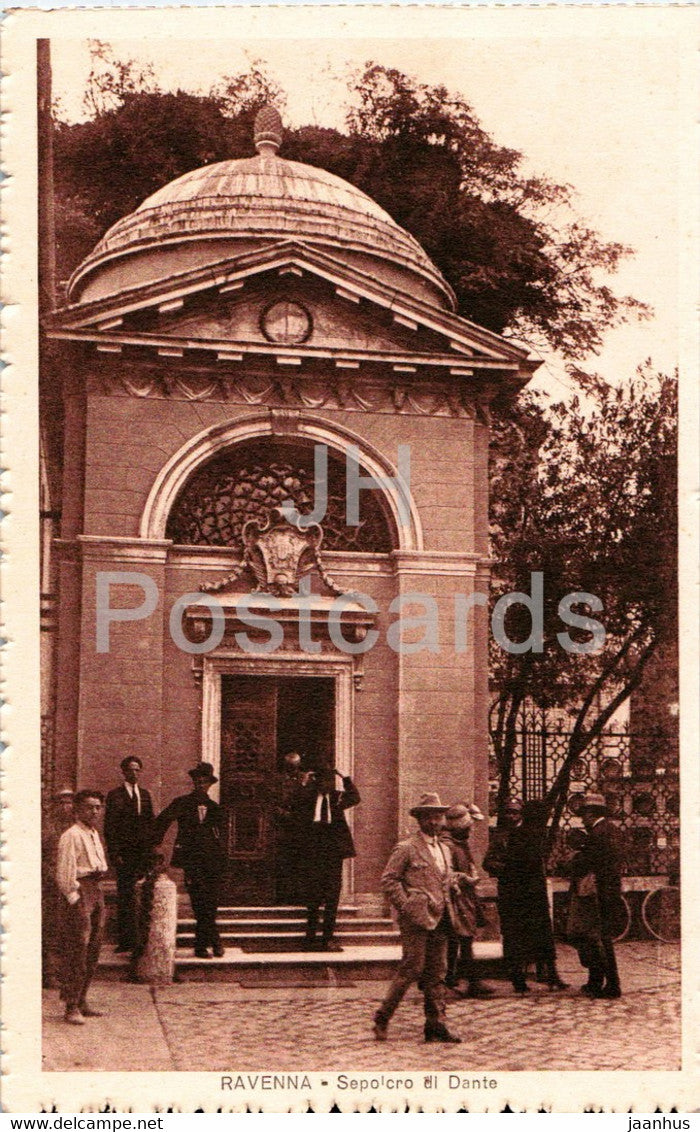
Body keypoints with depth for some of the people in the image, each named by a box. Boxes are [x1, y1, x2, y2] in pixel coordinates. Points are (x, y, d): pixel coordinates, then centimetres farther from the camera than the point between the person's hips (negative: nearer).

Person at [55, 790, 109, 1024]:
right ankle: (72, 1007, -4)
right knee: (77, 951, -8)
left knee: (92, 950, 11)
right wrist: (74, 898, -17)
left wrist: (97, 895, 16)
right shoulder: (71, 836, -12)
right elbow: (64, 873, -15)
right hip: (79, 893, -9)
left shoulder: (94, 833, 17)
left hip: (95, 890, 9)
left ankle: (81, 1001, 19)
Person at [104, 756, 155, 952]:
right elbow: (109, 826, -4)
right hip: (124, 852, -4)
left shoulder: (145, 794, 16)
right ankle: (126, 940, -2)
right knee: (125, 896, -5)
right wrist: (114, 853, -10)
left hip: (143, 851, 4)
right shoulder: (115, 795, 0)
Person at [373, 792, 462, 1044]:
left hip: (439, 919, 7)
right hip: (415, 919, -7)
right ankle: (382, 1018, 3)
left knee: (437, 973, 6)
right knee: (412, 968, -9)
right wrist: (406, 907, -13)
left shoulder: (445, 849, 18)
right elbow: (388, 879, -8)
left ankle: (436, 1025, 10)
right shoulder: (406, 848, -5)